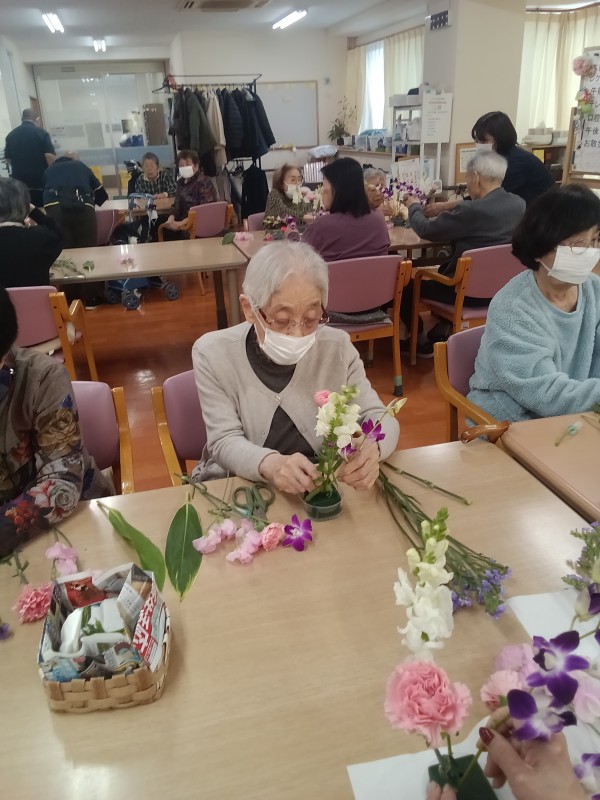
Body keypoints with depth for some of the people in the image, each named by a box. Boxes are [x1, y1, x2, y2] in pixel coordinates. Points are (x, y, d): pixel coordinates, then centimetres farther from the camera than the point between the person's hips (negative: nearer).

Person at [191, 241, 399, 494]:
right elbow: (224, 441, -14)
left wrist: (371, 449, -29)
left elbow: (380, 418, -5)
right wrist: (270, 464, -36)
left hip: (325, 488, 2)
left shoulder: (337, 347, -7)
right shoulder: (214, 354, -12)